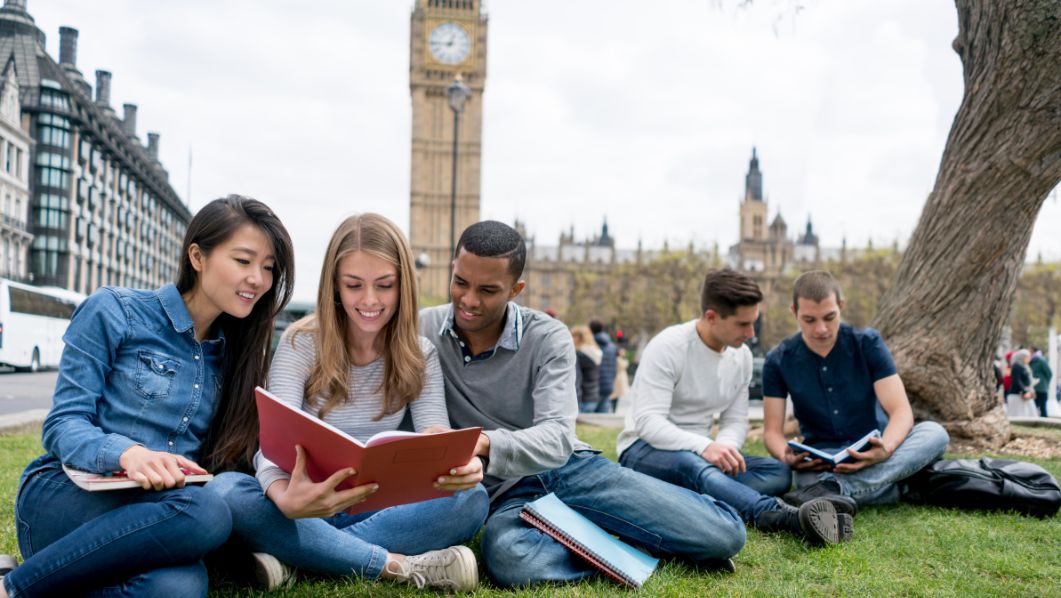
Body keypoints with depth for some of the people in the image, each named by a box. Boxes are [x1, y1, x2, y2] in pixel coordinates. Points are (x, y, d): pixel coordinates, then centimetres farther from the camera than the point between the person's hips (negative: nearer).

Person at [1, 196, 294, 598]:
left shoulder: (232, 353, 16)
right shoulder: (115, 312, 1)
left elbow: (220, 457, 13)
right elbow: (63, 423, -5)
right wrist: (126, 452, -27)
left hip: (155, 510, 3)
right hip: (66, 495, -3)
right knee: (203, 512, -36)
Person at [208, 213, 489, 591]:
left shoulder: (419, 355, 1)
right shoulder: (302, 343, -7)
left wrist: (458, 464, -39)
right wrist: (286, 498, -43)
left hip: (380, 510, 2)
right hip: (307, 507, -1)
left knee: (470, 498, -27)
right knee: (225, 491, -32)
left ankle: (291, 559, -29)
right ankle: (399, 566, -32)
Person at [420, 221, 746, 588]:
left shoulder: (548, 338, -8)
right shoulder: (422, 331, -5)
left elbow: (557, 438, -21)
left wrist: (485, 443, -40)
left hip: (572, 468, 0)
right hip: (507, 492, 0)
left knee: (723, 533, -14)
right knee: (509, 559, -40)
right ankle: (623, 545, -13)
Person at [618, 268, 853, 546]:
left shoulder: (741, 356, 4)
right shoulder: (667, 348, -16)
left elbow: (735, 420, 6)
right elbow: (648, 423, -24)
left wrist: (724, 446, -19)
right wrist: (704, 447, -40)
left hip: (701, 453, 7)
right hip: (645, 449, -7)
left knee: (779, 472, -15)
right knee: (692, 464, -41)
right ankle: (786, 517, -61)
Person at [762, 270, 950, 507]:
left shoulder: (868, 343, -4)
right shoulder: (778, 361, -1)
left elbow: (901, 411, -11)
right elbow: (772, 430, -2)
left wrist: (885, 449, -34)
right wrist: (787, 457, -26)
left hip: (873, 454, 2)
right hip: (820, 463, -2)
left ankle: (831, 489, -47)